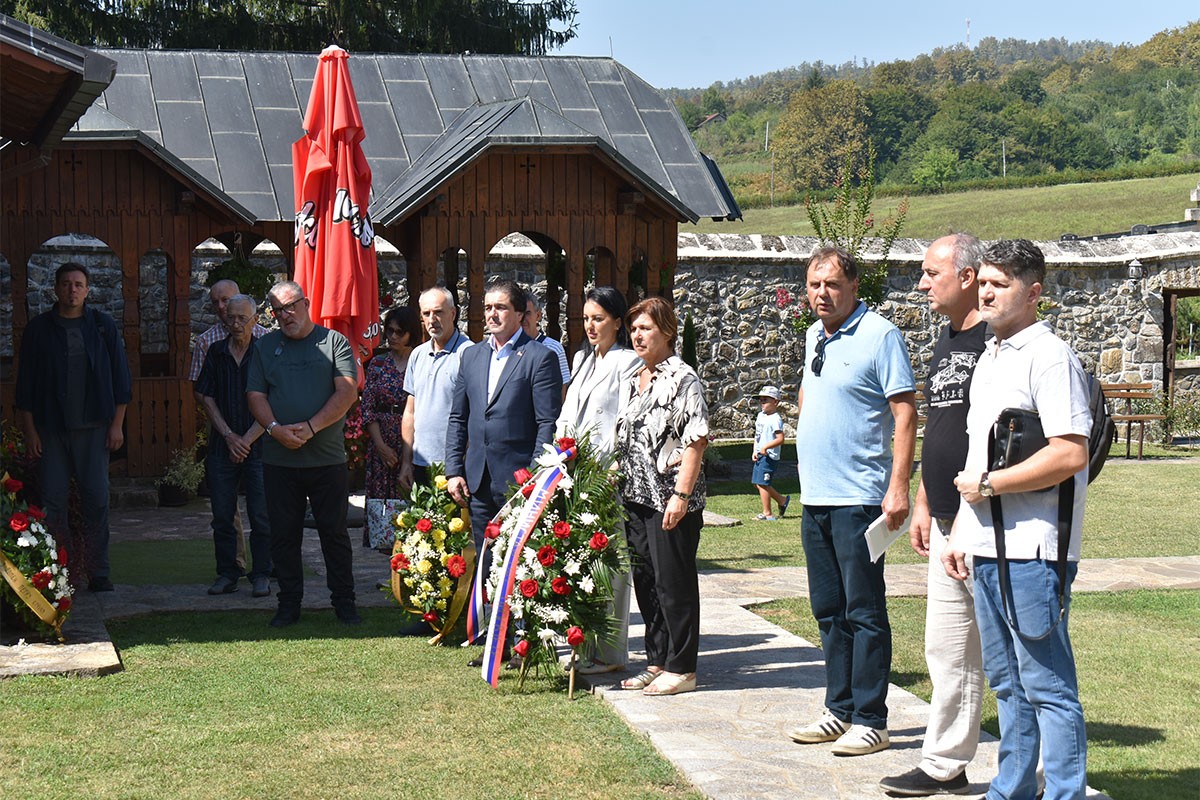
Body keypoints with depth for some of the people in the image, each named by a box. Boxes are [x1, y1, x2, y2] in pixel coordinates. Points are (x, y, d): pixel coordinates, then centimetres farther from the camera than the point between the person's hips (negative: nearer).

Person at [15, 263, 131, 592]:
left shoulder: (103, 326, 6)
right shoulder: (39, 328, 5)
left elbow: (120, 378, 8)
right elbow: (25, 385, 6)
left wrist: (117, 424, 1)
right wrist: (29, 430, 0)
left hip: (93, 428, 0)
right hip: (51, 428, 0)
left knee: (96, 500, -1)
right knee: (52, 500, -1)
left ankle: (98, 574, 5)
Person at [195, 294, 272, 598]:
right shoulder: (216, 352, 8)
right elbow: (207, 398, 6)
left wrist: (247, 439, -10)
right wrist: (229, 436, -5)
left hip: (258, 446, -3)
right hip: (222, 445, 3)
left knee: (261, 516, -2)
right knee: (222, 516, 5)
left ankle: (261, 575, 8)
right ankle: (227, 574, 14)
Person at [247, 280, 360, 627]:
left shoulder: (333, 342, 3)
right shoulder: (267, 346, 12)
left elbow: (347, 392, -7)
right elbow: (256, 394, 6)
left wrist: (310, 427, -16)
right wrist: (276, 428, -12)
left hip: (327, 458, -2)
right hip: (279, 459, 2)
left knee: (334, 532, 3)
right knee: (284, 535, 6)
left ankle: (344, 602, 12)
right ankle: (288, 604, 15)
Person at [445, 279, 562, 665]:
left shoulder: (540, 357, -5)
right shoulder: (471, 357, 13)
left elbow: (548, 424, -9)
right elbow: (457, 419, 15)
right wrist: (454, 470, 6)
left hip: (518, 479, -6)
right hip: (478, 480, 6)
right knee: (488, 568, 11)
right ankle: (498, 643, 19)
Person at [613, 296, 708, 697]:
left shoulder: (682, 379, -10)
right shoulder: (632, 381, 15)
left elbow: (695, 441, -16)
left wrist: (681, 495, -21)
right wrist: (618, 483, 15)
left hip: (671, 499, -8)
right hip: (636, 496, 8)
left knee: (674, 581, -2)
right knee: (644, 580, 13)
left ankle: (681, 668, 6)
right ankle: (657, 661, 24)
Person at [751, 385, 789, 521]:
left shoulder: (775, 419, -15)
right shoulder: (760, 416, 13)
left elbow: (780, 439, -21)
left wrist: (766, 447, -28)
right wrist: (755, 451, 9)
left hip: (769, 456, -10)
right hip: (760, 455, 10)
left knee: (762, 483, -8)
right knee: (758, 483, 13)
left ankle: (767, 513, 0)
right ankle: (782, 500, 26)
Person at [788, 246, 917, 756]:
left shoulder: (879, 335, -10)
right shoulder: (813, 337, 13)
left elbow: (905, 414, -14)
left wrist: (898, 487, -20)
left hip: (859, 498, -8)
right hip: (815, 497, 8)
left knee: (864, 613, -3)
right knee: (829, 612, 13)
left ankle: (870, 720, 3)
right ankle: (840, 710, 21)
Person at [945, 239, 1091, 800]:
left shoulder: (1049, 357, -12)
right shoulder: (989, 358, 17)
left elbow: (1070, 455, -22)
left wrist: (988, 484, -15)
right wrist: (960, 533, 18)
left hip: (1032, 552, -9)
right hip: (988, 547, 9)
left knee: (1048, 686, -3)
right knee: (1007, 683, 17)